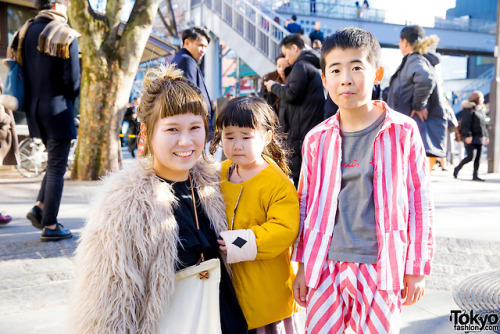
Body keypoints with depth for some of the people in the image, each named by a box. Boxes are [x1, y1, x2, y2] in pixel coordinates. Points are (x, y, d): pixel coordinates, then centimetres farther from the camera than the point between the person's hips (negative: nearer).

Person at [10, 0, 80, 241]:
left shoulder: (26, 31, 8)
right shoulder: (66, 36, -13)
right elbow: (73, 80, -14)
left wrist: (33, 95, 17)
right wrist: (70, 98, 6)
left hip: (33, 109, 7)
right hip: (57, 110, -7)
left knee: (54, 162, 22)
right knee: (56, 168, 0)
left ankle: (39, 208, 12)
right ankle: (50, 226, 5)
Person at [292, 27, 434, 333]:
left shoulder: (404, 131, -3)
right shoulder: (317, 139, 4)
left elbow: (419, 202, 1)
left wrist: (417, 270, 1)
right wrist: (302, 267, 12)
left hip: (381, 269, -2)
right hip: (326, 268, 2)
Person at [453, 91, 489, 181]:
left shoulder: (482, 110, 20)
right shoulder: (469, 109, -8)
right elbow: (465, 123, -15)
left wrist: (486, 136, 19)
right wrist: (467, 135, -23)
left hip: (479, 137, 8)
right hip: (471, 137, -8)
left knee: (478, 157, 3)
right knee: (470, 156, -10)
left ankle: (475, 175, 6)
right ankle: (457, 168, 11)